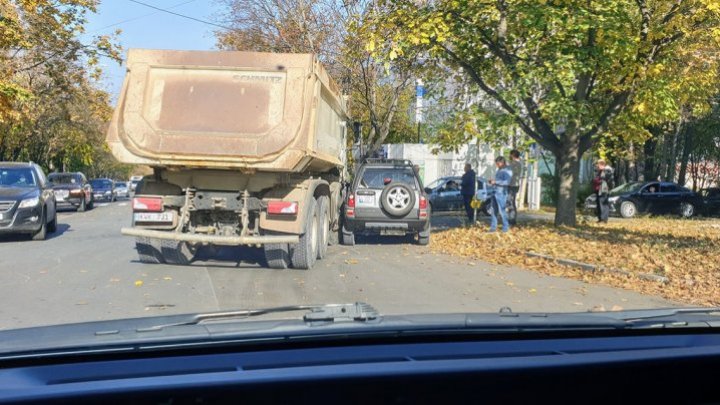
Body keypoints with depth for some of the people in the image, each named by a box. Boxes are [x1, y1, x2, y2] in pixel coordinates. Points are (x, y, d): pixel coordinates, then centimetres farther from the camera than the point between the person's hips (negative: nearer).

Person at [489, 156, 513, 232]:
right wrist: (492, 182, 8)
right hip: (495, 192, 8)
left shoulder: (507, 171, -9)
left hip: (502, 193, -8)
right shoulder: (499, 170, 18)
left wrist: (495, 182, -20)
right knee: (493, 210, 7)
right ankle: (493, 227, 12)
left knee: (501, 210, -8)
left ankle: (506, 227, 3)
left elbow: (507, 182, -22)